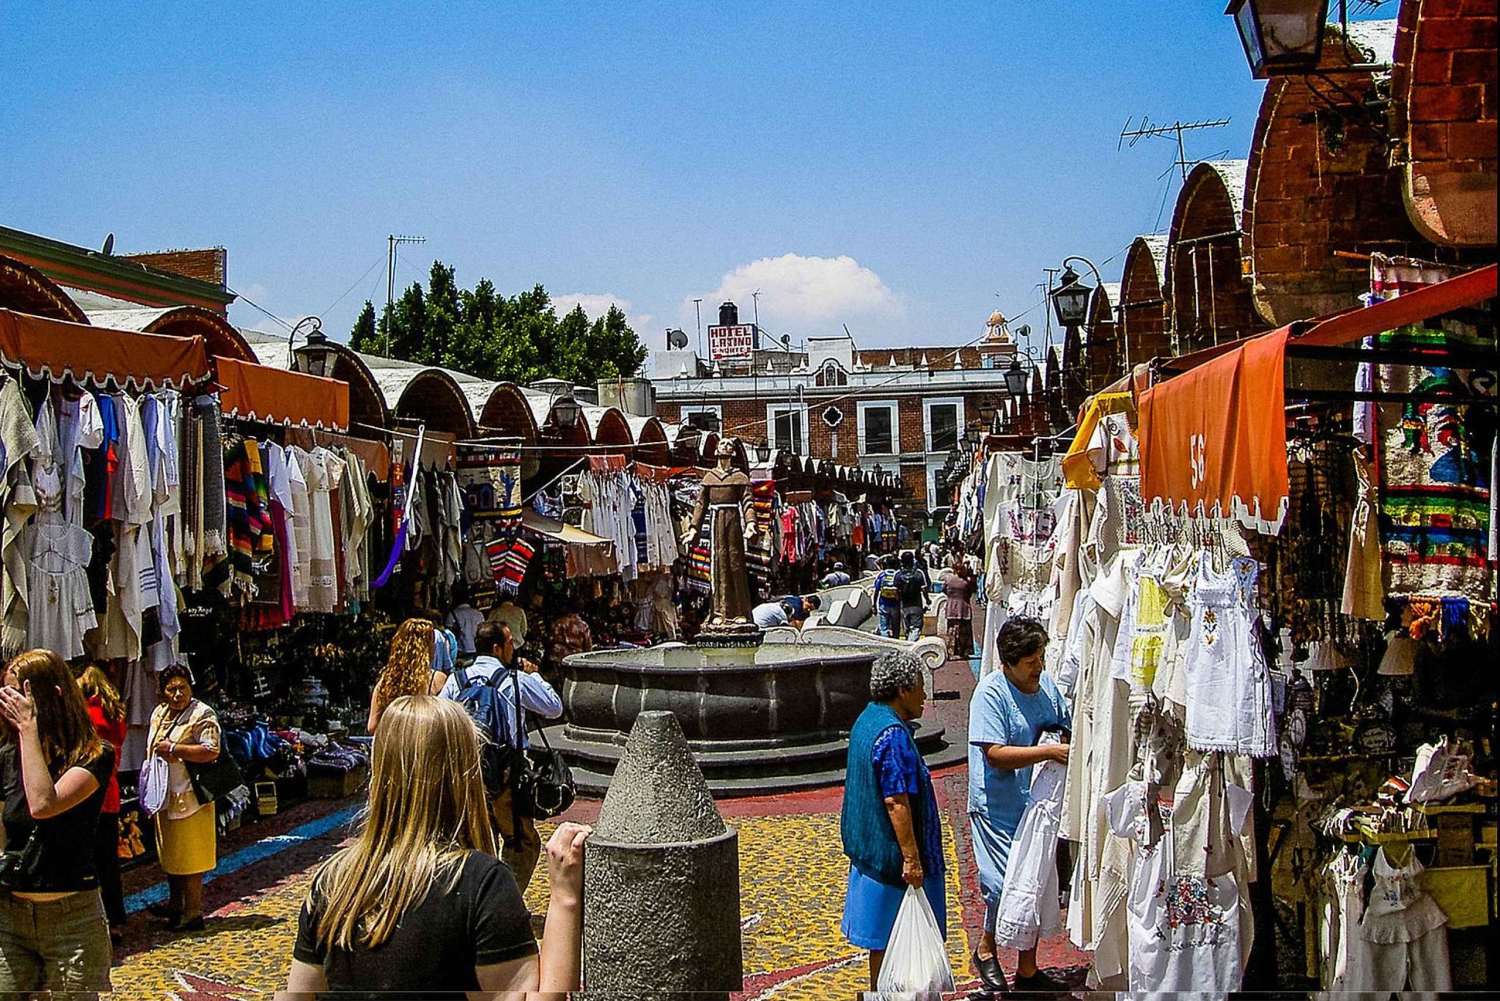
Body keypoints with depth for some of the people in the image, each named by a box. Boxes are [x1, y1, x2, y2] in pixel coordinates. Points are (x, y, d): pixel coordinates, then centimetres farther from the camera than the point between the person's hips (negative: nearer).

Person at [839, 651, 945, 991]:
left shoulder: (868, 718, 9)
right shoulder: (893, 735, -23)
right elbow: (896, 802, -26)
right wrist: (911, 858, -24)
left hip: (868, 846, 10)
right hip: (890, 852, -10)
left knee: (883, 935, 19)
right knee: (889, 939, 2)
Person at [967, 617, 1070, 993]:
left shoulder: (1045, 683, 4)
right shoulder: (991, 693, -17)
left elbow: (1066, 725, 20)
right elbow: (996, 754, -24)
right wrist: (1051, 752, -27)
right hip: (998, 807, -7)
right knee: (1007, 885, -8)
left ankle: (1028, 969, 25)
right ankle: (986, 949, 21)